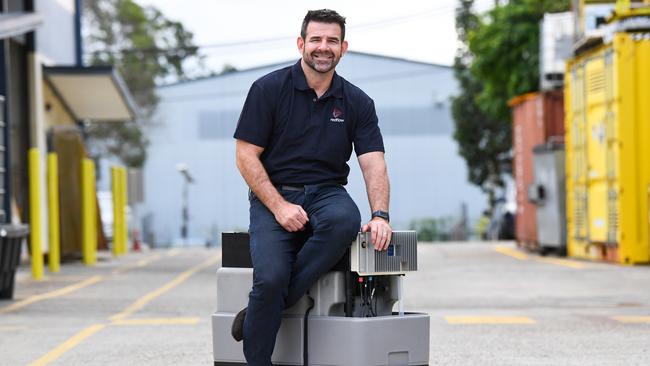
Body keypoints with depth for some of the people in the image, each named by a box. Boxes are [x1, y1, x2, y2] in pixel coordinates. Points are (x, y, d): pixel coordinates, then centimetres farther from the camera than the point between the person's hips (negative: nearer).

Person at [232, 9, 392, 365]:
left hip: (326, 193, 3)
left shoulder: (357, 102, 6)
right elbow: (246, 155, -5)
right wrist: (279, 206, -17)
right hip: (273, 194, -2)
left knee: (345, 219, -35)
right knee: (270, 277, -29)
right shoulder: (269, 89, -2)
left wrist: (380, 215, -20)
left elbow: (374, 164, -2)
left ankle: (256, 312, -24)